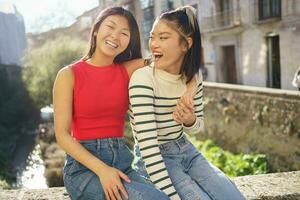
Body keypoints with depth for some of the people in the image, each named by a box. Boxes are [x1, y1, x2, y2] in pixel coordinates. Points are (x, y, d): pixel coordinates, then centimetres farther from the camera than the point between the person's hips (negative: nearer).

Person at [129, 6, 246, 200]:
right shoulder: (143, 78, -22)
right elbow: (147, 145, -26)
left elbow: (199, 124, 10)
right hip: (155, 160, -5)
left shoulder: (194, 77, -3)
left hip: (186, 150, 6)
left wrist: (190, 121, -16)